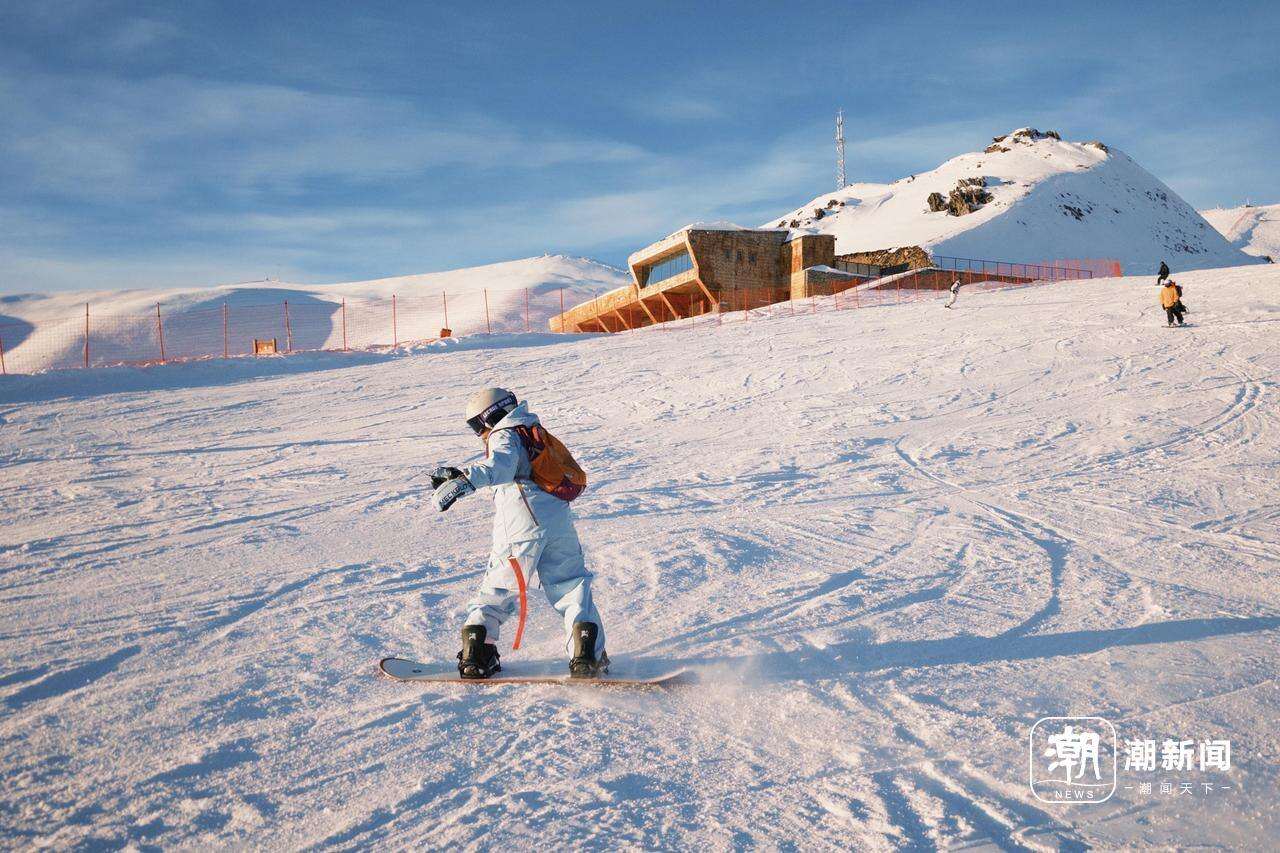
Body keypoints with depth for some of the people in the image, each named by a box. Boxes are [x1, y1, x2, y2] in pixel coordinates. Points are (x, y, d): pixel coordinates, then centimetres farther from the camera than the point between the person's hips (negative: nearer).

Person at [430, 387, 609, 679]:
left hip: (522, 524, -6)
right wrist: (456, 473, 47)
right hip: (558, 521, 6)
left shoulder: (504, 436, 4)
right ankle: (587, 652, -5)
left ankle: (476, 650, 1)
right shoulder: (535, 434, 29)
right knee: (571, 586, 9)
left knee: (497, 589, 6)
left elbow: (500, 467, -21)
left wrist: (464, 482, -35)